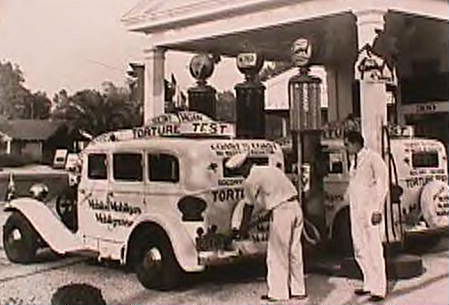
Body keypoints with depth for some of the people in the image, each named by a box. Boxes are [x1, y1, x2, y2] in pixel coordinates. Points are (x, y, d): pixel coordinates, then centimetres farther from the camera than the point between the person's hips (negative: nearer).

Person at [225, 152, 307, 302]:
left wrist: (243, 229, 14)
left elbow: (248, 207, 2)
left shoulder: (251, 181, -5)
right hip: (296, 206, 8)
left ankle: (278, 293, 9)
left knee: (277, 255, 3)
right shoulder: (271, 169, 18)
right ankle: (298, 290, 22)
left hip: (281, 212, -8)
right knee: (294, 252, 14)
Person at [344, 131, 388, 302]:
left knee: (374, 249, -6)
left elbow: (382, 184, -10)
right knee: (360, 250, 11)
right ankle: (369, 284, 22)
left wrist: (378, 210, -15)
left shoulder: (373, 158, -8)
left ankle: (379, 289, 0)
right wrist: (352, 209, 11)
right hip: (355, 209, 8)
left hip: (369, 209, -8)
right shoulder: (355, 160, 14)